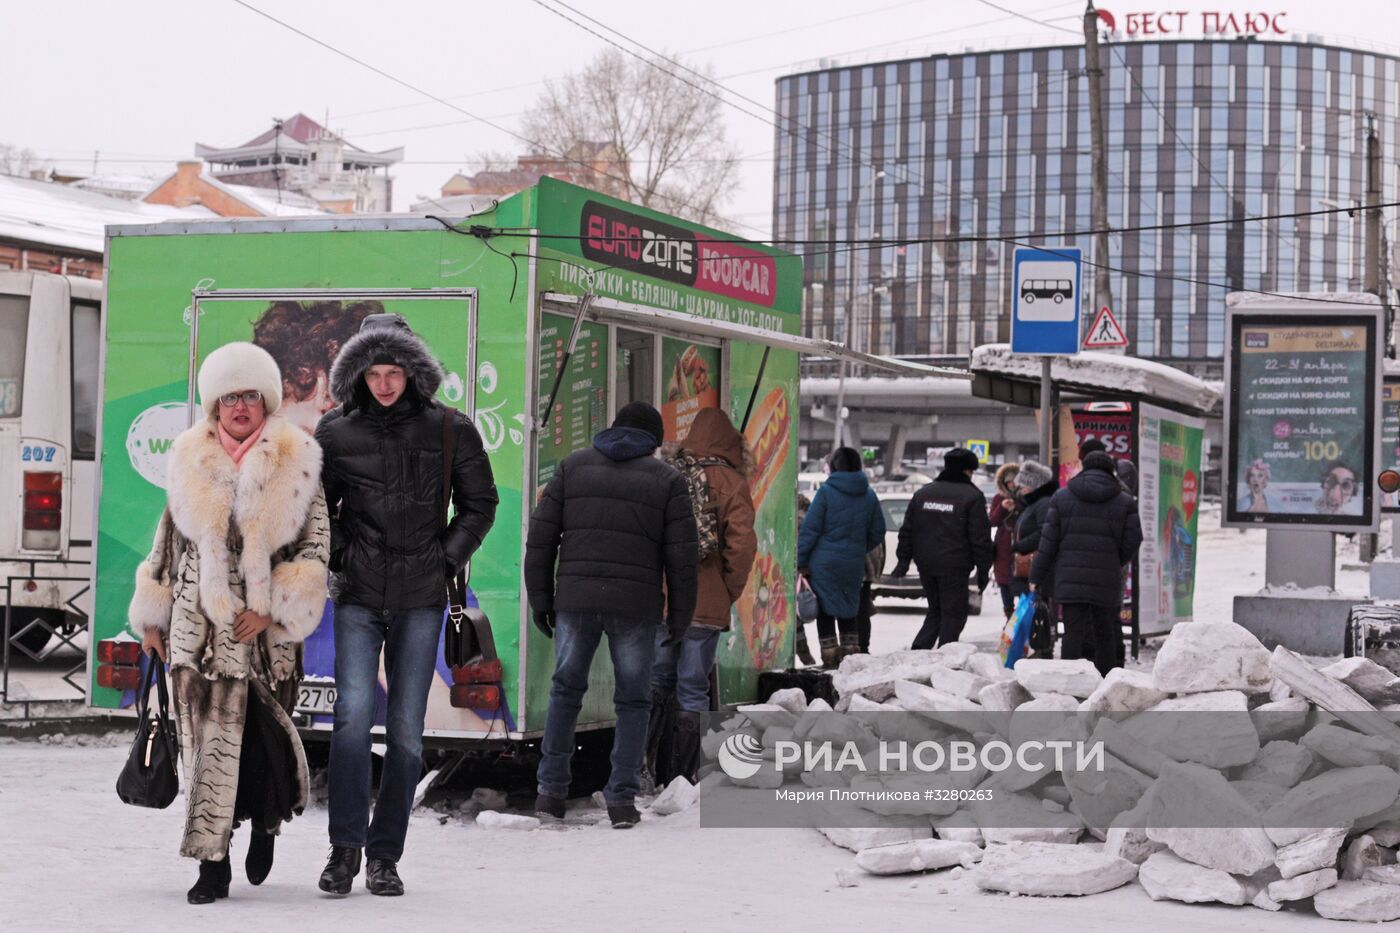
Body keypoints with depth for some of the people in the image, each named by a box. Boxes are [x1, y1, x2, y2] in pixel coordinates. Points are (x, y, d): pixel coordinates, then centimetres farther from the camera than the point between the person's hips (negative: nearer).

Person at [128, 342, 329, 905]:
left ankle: (267, 817, 32)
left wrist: (272, 606, -10)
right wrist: (153, 617, 17)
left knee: (258, 727, 2)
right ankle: (212, 863, -2)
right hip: (199, 621, 2)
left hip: (264, 627, -2)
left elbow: (316, 546, -1)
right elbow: (168, 541, 17)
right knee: (207, 732, -5)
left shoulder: (295, 463, 2)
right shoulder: (190, 462, 10)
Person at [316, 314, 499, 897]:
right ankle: (344, 849, -6)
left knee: (406, 729, 0)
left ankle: (385, 855, 8)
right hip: (358, 597, 0)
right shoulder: (337, 433, 3)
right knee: (353, 713, -13)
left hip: (421, 597, 0)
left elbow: (480, 503, 11)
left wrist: (448, 558, 0)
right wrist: (338, 555, 3)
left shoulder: (448, 429, 2)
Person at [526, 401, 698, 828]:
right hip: (635, 606, -1)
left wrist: (540, 599, 10)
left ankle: (551, 790, 14)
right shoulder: (667, 479, 5)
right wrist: (681, 617, 7)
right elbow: (681, 555, 0)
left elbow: (541, 536, 5)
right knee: (633, 703, 10)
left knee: (566, 691, 17)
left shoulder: (573, 467, 9)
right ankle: (621, 800, 5)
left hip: (576, 600, 2)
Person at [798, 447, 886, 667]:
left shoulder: (826, 492, -10)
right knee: (848, 612, 16)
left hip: (825, 562, -4)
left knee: (825, 611, 3)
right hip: (854, 565, 5)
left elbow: (810, 529, -11)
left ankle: (829, 656, -1)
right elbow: (877, 532, 12)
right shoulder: (869, 495, 5)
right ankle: (850, 655, 17)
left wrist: (800, 561, -6)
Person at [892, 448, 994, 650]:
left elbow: (907, 530, 13)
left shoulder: (923, 493, 12)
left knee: (936, 610, 18)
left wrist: (904, 559, 16)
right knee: (953, 614, 2)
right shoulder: (972, 497, -5)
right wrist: (983, 569, -2)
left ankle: (919, 648, 2)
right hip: (954, 566, -5)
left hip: (925, 565, 5)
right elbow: (980, 537, -7)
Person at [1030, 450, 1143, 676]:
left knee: (1073, 634, -2)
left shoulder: (1061, 497, 4)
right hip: (1107, 581, 0)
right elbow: (1132, 541, 1)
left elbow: (1048, 540, 2)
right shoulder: (1125, 502, 3)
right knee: (1105, 634, 11)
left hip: (1069, 578, 0)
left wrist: (1037, 577, 6)